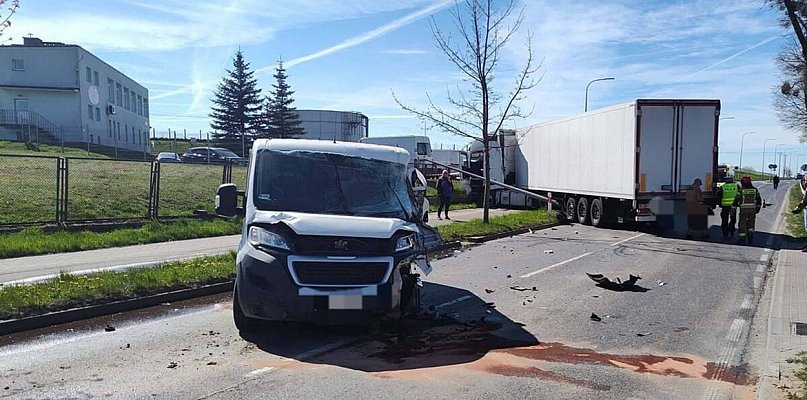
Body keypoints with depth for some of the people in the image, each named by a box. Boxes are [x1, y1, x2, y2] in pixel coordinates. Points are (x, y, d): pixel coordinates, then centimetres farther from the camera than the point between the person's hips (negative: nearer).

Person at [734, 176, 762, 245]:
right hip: (752, 210, 3)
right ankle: (751, 234, 2)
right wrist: (758, 208, 22)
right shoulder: (755, 190, 5)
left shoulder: (741, 190, -7)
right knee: (751, 223, 18)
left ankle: (742, 239, 3)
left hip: (743, 210, -3)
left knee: (742, 224, 3)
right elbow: (759, 200, 11)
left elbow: (736, 200, -7)